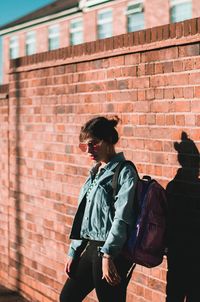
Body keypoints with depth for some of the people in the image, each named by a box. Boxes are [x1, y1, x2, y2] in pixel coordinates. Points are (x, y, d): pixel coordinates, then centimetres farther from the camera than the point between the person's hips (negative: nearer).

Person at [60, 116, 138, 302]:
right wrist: (73, 252, 16)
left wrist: (108, 255, -22)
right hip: (91, 248, 9)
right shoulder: (96, 172, 14)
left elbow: (121, 218, -18)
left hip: (111, 253, -9)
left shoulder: (124, 172, -11)